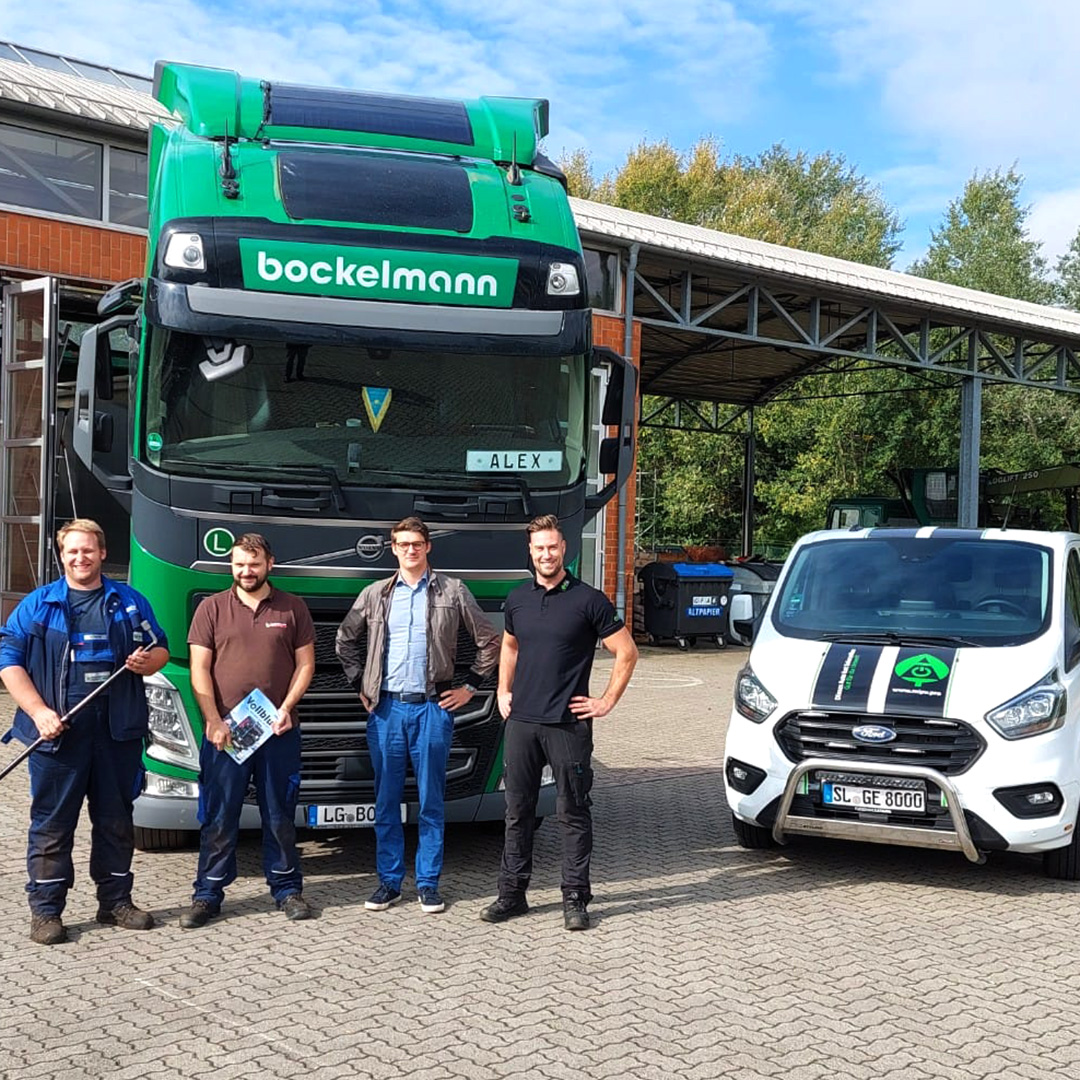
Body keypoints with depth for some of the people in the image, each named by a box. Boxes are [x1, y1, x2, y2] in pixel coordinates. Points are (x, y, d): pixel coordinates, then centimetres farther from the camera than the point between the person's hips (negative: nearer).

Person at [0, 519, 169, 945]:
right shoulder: (36, 605, 4)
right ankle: (45, 911, 10)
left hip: (118, 731, 2)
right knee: (52, 823, 1)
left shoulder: (130, 602, 11)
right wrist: (39, 712, -13)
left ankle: (116, 901, 22)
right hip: (58, 731, -2)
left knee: (116, 819, 11)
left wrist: (147, 661, -9)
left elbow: (160, 649, 16)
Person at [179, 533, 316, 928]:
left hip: (278, 732, 1)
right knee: (218, 817, 3)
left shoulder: (292, 608, 7)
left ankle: (287, 889, 20)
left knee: (280, 816, 9)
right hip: (224, 732, -1)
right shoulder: (212, 608, 5)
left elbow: (305, 663, 7)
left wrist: (286, 708, -8)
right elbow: (199, 670, 1)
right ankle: (208, 895, 13)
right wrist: (213, 721, -10)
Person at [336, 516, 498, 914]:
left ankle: (428, 883, 13)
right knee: (386, 801, 6)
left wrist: (469, 687, 4)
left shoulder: (452, 592, 3)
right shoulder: (375, 595, 8)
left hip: (433, 707, -2)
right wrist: (360, 685, 12)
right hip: (386, 708, 2)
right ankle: (389, 881, 16)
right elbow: (345, 641, 20)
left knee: (431, 802, 4)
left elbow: (489, 641, 8)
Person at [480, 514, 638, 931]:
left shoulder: (588, 600, -5)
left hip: (568, 724, -4)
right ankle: (511, 894, 19)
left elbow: (626, 652, -2)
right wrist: (503, 692, 17)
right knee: (517, 811, 10)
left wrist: (607, 701, -4)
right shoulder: (517, 599, 10)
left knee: (573, 814, 3)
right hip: (521, 722, 4)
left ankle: (575, 899, 11)